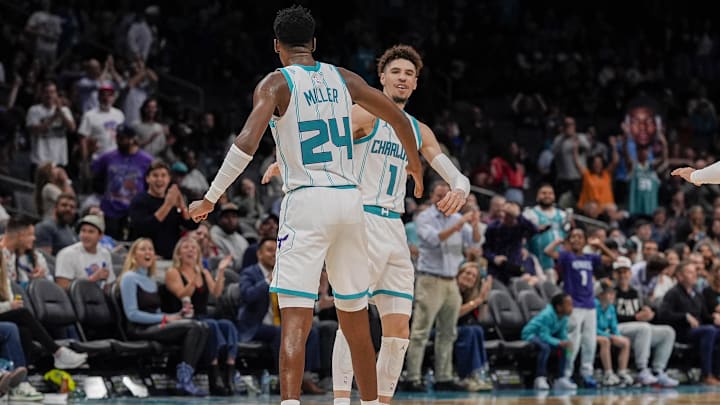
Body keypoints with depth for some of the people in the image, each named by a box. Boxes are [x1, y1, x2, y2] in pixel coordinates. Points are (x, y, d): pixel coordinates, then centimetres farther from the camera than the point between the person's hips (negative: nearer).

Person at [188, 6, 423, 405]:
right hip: (350, 199, 5)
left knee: (295, 320, -11)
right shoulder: (343, 79, 12)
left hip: (307, 202, -5)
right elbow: (399, 119, 21)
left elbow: (247, 142, -17)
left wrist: (210, 199, -12)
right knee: (355, 319, 17)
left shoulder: (275, 83, -3)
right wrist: (415, 163, 39)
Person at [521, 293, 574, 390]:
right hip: (531, 334, -8)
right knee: (545, 347, -35)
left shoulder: (564, 317, -7)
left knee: (564, 347, -9)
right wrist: (559, 343, -42)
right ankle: (540, 379, -32)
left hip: (545, 335, 8)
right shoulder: (547, 315, -31)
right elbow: (544, 336, -34)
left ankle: (561, 378, -3)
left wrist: (565, 342, -24)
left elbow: (562, 334, -3)